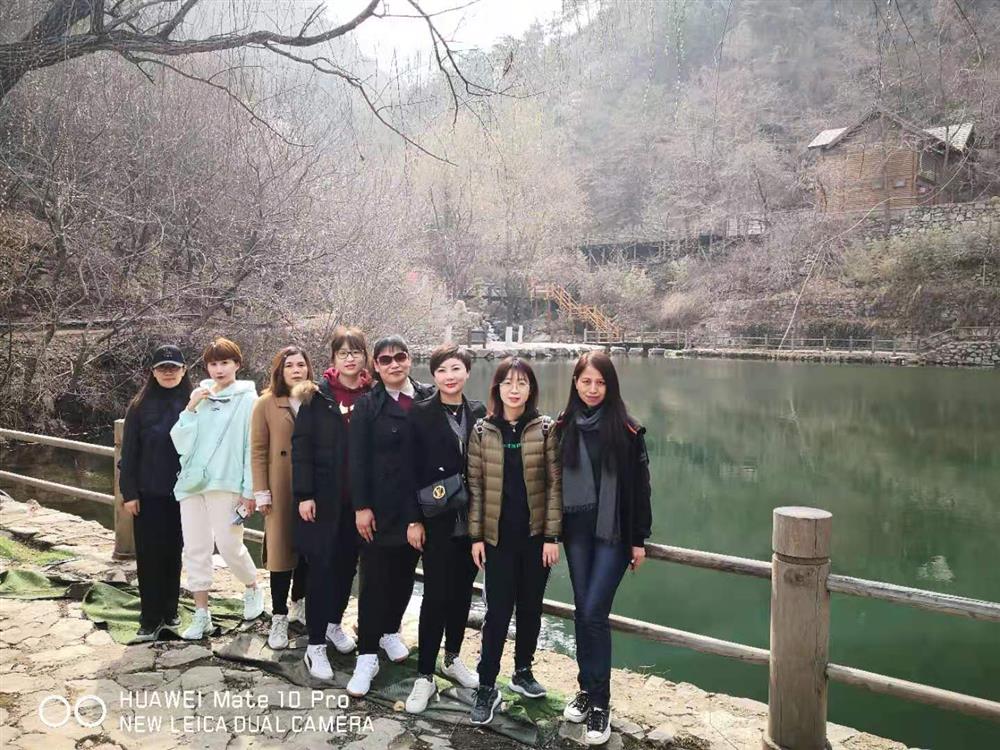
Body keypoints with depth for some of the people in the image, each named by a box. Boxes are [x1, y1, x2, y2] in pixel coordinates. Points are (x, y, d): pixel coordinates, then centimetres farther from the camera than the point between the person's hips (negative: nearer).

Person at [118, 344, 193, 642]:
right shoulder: (140, 406, 0)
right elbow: (129, 452, -1)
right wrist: (129, 493, -6)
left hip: (181, 493, 1)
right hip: (148, 494, -1)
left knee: (173, 553, 10)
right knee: (149, 556, 1)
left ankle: (169, 610, 24)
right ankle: (150, 619, 9)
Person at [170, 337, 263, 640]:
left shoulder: (247, 398, -1)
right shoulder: (199, 397, 10)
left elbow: (252, 447, -3)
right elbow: (180, 443, 5)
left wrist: (250, 490, -7)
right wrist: (190, 409, -7)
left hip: (226, 483, -4)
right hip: (192, 482, 5)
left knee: (229, 545, -5)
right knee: (195, 549, 6)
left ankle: (252, 588, 25)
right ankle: (201, 616, 17)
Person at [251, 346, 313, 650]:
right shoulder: (266, 403, -2)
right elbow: (258, 451, -3)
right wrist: (261, 492, -7)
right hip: (282, 490, -2)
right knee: (281, 549, 3)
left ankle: (300, 603, 31)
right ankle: (279, 617, 12)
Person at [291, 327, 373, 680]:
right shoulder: (318, 396, -4)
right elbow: (301, 445, -6)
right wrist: (303, 494, -13)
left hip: (358, 497, 3)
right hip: (323, 495, -2)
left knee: (347, 562, 13)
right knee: (321, 566, 0)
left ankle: (334, 623, 34)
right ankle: (315, 645, 9)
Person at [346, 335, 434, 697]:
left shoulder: (429, 399, 2)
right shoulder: (367, 404, -3)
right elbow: (357, 459, -6)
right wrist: (361, 506, -12)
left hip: (417, 505, 3)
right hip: (380, 507, -3)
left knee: (404, 574, 15)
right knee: (374, 579, 1)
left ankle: (390, 631, 37)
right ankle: (367, 656, 10)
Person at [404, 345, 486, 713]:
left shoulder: (480, 413, 4)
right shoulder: (420, 414, -4)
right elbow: (411, 469, -6)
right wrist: (413, 519, -10)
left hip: (473, 519, 3)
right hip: (437, 520, -3)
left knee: (462, 591, 13)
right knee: (436, 595, -2)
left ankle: (453, 658, 32)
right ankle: (425, 676, 10)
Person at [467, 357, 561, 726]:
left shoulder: (545, 428, -3)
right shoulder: (482, 430, -1)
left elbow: (554, 484, -3)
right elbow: (475, 485, 0)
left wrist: (552, 535, -7)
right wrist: (476, 536, -2)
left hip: (535, 535, 1)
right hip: (498, 536, -1)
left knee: (530, 607, 13)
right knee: (498, 610, 0)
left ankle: (523, 671, 32)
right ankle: (487, 686, 11)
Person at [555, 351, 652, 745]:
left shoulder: (627, 430, -7)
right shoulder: (563, 428, 2)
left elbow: (639, 488, -4)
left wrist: (639, 539, -3)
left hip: (613, 532, -3)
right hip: (576, 529, 3)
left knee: (595, 612, -7)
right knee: (582, 611, 10)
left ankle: (600, 702, 6)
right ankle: (587, 688, 25)